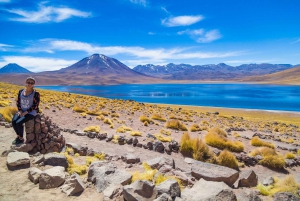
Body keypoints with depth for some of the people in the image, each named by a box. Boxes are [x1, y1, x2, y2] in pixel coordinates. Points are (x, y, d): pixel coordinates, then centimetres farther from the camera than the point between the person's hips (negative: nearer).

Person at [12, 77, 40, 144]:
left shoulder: (35, 93, -13)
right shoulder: (21, 91, 4)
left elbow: (35, 105, -14)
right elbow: (18, 102, 10)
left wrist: (26, 112, -18)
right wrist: (20, 111, -5)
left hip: (31, 112, -5)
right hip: (22, 111, 6)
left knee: (19, 122, -22)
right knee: (13, 121, -17)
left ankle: (21, 138, 0)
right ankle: (18, 136, 7)